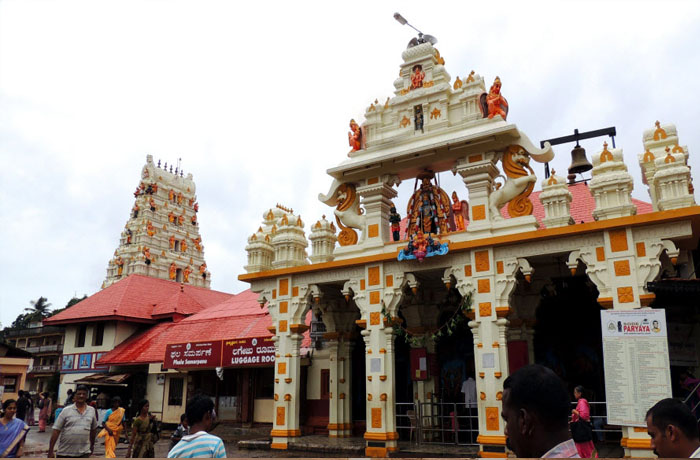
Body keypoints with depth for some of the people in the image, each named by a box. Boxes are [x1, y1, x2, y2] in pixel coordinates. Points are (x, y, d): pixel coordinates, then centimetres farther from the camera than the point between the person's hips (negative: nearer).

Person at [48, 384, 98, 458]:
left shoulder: (92, 411, 5)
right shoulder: (66, 410, -4)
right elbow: (56, 430, -5)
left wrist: (92, 445, 21)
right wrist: (50, 451, -8)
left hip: (83, 453, 1)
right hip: (64, 453, -1)